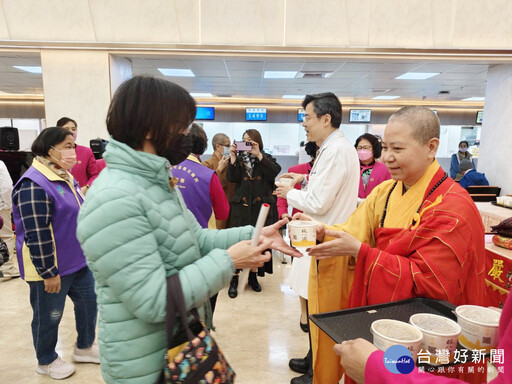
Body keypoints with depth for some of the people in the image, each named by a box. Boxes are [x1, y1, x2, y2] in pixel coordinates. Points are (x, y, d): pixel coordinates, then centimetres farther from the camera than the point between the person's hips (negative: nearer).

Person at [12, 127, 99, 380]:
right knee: (49, 316, 12)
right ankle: (46, 361, 36)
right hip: (50, 268, -9)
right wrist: (48, 272, -20)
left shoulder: (65, 177, 8)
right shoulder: (34, 184, -23)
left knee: (89, 301, 19)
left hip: (77, 261, 9)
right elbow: (36, 235, -24)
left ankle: (84, 347, 40)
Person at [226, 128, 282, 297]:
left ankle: (253, 275, 25)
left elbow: (275, 172, -11)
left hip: (261, 207, 1)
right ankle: (234, 279, 7)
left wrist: (259, 155, -16)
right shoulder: (238, 158, 9)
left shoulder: (266, 158, 10)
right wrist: (233, 157, -15)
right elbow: (232, 178, -6)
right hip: (241, 206, 0)